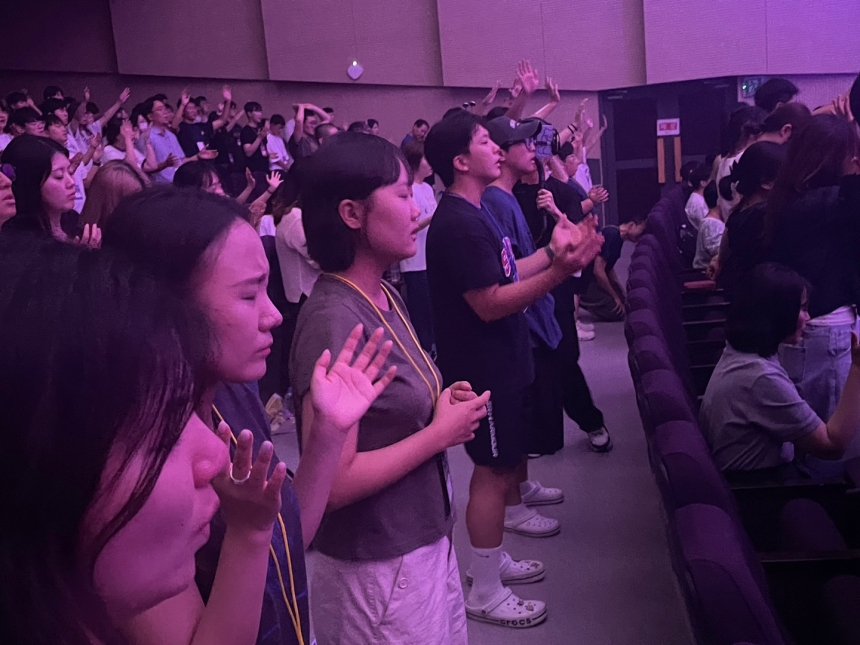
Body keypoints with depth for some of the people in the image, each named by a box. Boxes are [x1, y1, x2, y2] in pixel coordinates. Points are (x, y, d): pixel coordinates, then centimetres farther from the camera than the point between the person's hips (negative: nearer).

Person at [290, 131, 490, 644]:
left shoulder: (385, 296, 3)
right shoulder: (334, 319, -24)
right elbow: (330, 482, -27)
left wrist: (442, 402, -3)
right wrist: (440, 431, -18)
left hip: (427, 540, 8)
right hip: (378, 568, -8)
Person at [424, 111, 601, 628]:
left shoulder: (473, 215, 11)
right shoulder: (458, 224, -22)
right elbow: (490, 304, -26)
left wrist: (553, 254, 6)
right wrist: (559, 272, -29)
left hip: (499, 364, 10)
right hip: (483, 369, -10)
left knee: (505, 465, 19)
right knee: (493, 473, -1)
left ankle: (492, 559, 35)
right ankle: (486, 594, 12)